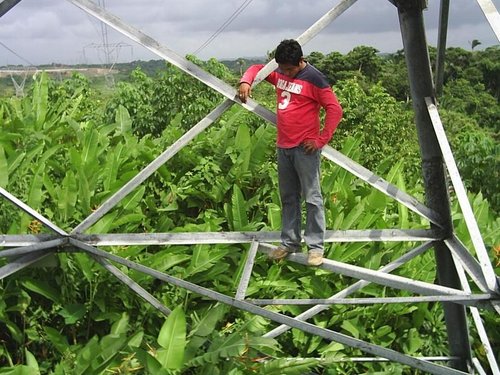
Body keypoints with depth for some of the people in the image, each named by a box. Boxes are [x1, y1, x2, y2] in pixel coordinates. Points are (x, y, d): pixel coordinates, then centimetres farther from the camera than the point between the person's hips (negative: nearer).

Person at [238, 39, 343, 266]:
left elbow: (335, 110, -14)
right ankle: (289, 243, 23)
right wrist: (246, 81, 0)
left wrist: (321, 139, -15)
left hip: (305, 149, -7)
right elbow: (257, 68, 23)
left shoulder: (314, 78, -12)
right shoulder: (279, 73, 7)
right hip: (283, 147, 7)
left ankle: (316, 246, 4)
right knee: (288, 198, 13)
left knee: (312, 198, -2)